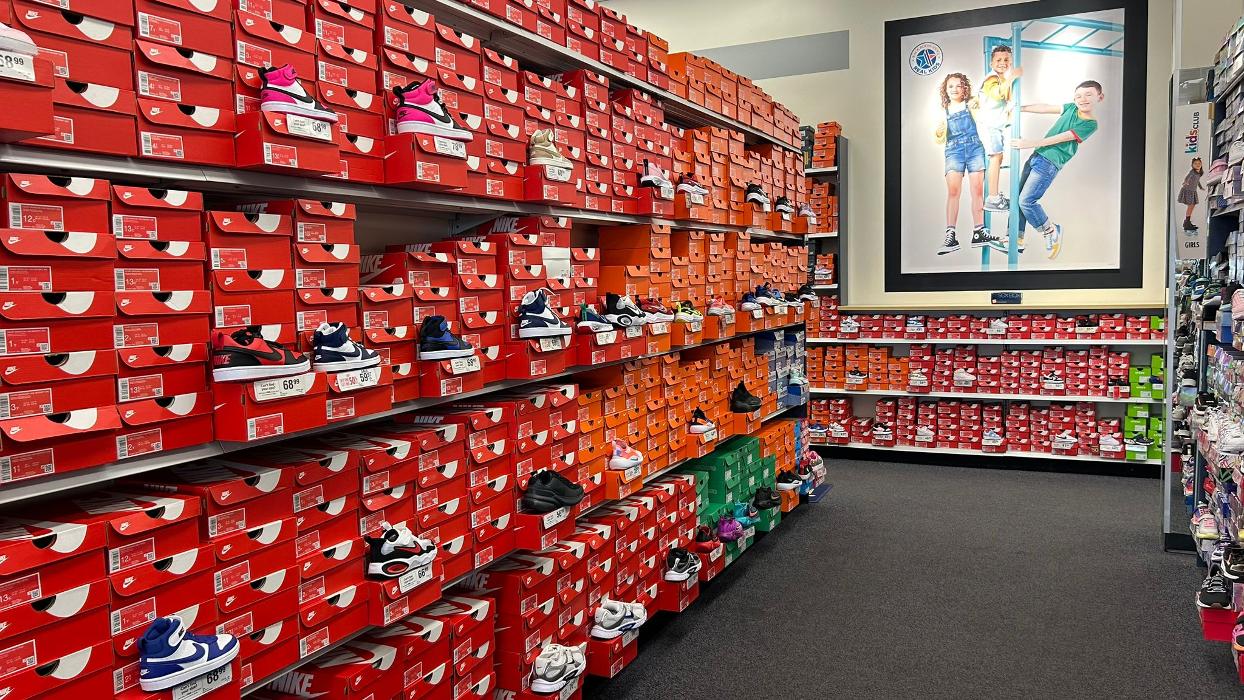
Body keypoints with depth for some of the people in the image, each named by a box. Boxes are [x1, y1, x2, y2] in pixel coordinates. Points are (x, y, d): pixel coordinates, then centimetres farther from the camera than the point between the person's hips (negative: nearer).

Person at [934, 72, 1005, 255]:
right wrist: (938, 132, -6)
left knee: (978, 190, -4)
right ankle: (951, 235, -22)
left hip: (975, 148, 0)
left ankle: (978, 232, -1)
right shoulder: (944, 111, 14)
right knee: (953, 191, -16)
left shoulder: (971, 104, 10)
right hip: (954, 151, 0)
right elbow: (940, 140, 15)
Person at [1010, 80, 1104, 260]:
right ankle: (1017, 240, 13)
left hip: (1050, 164, -7)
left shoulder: (1090, 124, -9)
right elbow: (1045, 108, 13)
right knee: (1019, 197, 5)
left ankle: (1051, 231, 3)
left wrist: (1031, 143, -17)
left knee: (1027, 200, -17)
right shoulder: (1071, 108, 10)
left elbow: (1060, 138, -14)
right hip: (1036, 157, 7)